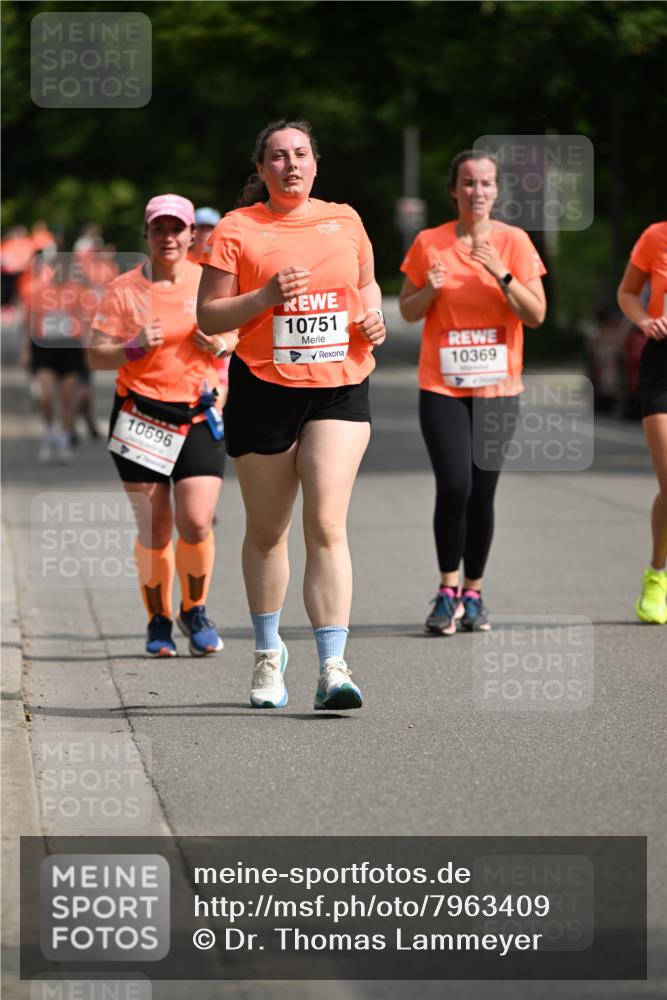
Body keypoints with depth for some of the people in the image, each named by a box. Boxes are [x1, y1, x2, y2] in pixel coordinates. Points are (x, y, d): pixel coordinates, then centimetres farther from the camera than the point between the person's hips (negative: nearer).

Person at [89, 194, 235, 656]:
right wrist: (135, 348, -17)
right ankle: (159, 620, 17)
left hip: (199, 415, 1)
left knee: (196, 522, -11)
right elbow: (96, 355, 0)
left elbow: (241, 334, 18)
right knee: (154, 528, -1)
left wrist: (221, 343, -4)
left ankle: (195, 610, 13)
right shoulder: (124, 289, 1)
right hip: (141, 415, -1)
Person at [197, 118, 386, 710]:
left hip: (339, 388, 1)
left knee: (327, 525, -13)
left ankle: (333, 667, -17)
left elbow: (367, 283, 26)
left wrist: (374, 315, 5)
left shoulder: (344, 220, 10)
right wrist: (266, 296, -17)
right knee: (267, 531, 10)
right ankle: (268, 651, 32)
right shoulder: (237, 230, 0)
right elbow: (208, 316, -2)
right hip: (263, 389, -1)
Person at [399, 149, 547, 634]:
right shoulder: (429, 243, 2)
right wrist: (430, 289, -12)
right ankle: (448, 592, 2)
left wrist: (501, 275, -17)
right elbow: (407, 312, 8)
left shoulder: (514, 241, 1)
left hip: (497, 387, 1)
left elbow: (536, 314, -3)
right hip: (442, 385, -1)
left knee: (482, 492, 0)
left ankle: (473, 593, 13)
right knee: (453, 487, -13)